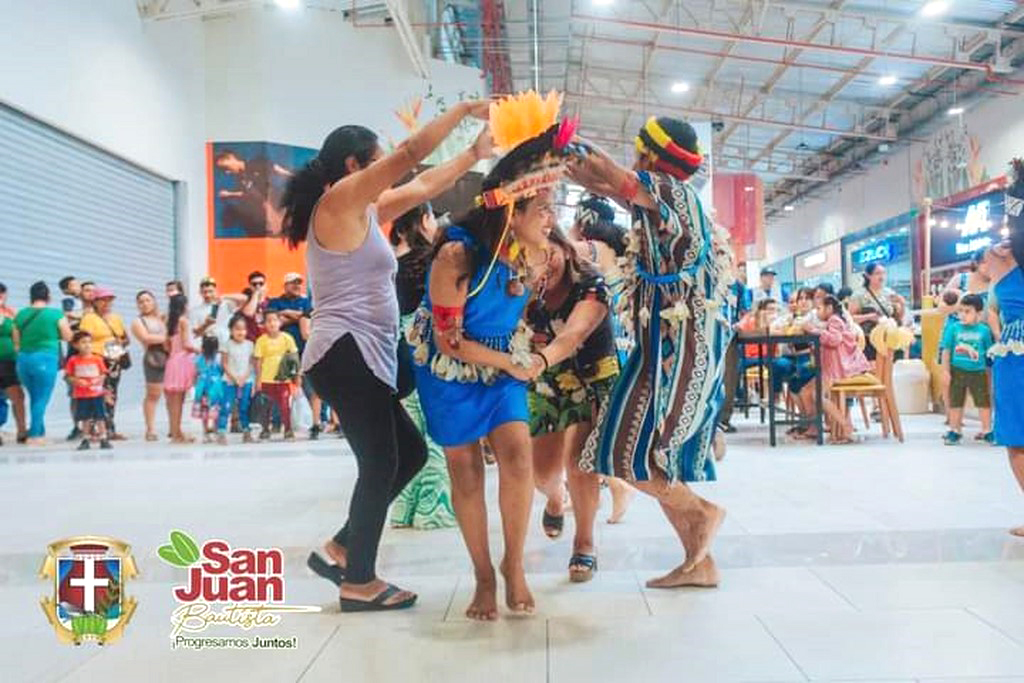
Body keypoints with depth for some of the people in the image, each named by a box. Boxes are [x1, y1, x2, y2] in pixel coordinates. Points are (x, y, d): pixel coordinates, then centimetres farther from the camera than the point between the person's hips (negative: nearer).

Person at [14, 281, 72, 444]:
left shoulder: (20, 314, 6)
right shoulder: (56, 314, -7)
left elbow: (16, 342, 12)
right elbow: (68, 337, 0)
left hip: (23, 359, 5)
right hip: (45, 359, -5)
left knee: (34, 397, 17)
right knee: (41, 398, 2)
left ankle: (41, 433, 22)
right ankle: (34, 435, 2)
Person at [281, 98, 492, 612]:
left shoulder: (364, 213, 20)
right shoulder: (340, 198, -6)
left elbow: (422, 187, 26)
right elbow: (411, 153, -10)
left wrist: (476, 153, 25)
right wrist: (464, 108, -1)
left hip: (362, 357, 10)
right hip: (346, 354, -10)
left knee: (410, 452, 14)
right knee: (381, 464, -4)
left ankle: (340, 548, 21)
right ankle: (358, 582, 9)